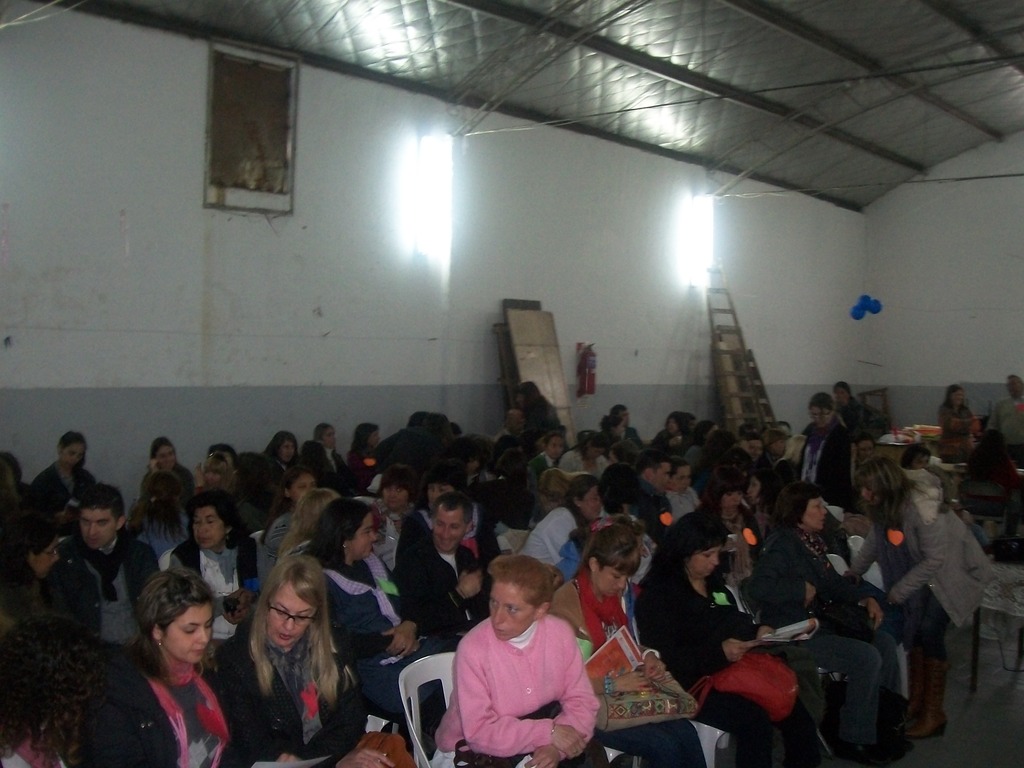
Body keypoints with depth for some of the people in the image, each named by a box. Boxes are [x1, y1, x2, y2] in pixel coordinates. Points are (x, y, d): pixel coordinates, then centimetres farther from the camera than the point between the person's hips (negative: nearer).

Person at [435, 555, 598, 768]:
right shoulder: (473, 648, -20)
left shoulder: (560, 634, -10)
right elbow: (479, 733, -20)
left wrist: (556, 746, -22)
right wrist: (548, 732, -23)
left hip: (539, 750, 4)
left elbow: (581, 702, -5)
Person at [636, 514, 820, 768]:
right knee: (754, 721, -31)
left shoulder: (714, 580, 16)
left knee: (797, 713, -12)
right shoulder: (658, 593, -8)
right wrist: (718, 652, -25)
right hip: (695, 682, -7)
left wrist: (758, 631, 2)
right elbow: (665, 657, -16)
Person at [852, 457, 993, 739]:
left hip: (952, 570, -7)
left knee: (930, 630, -14)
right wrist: (854, 571, 3)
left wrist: (900, 590, -21)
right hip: (921, 569, 7)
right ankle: (917, 700, 17)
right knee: (914, 626, 1)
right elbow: (875, 539, 5)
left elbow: (935, 560, -27)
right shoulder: (885, 503, -12)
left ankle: (934, 713, -2)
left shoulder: (922, 508, -34)